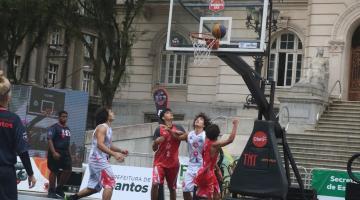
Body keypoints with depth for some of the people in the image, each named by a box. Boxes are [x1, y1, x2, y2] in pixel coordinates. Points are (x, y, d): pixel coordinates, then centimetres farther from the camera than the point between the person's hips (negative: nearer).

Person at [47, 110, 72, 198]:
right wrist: (54, 152, -25)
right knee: (54, 171, -1)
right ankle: (51, 191, 7)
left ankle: (59, 189, 15)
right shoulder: (54, 127, -8)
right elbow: (49, 140, -17)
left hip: (65, 153, 7)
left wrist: (69, 153, 18)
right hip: (56, 153, -7)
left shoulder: (67, 128, 17)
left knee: (68, 170, 1)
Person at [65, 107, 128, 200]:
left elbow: (109, 145, 28)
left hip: (99, 160, 10)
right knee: (109, 183, -14)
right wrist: (114, 154, -33)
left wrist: (120, 150, 13)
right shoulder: (102, 127, -13)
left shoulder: (108, 128, 17)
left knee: (94, 187, 16)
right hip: (98, 159, -10)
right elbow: (100, 145, -26)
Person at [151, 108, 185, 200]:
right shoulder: (159, 129, -2)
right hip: (159, 162, -2)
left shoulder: (178, 128, 3)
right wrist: (156, 142, -22)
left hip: (173, 163, 2)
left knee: (172, 188, 10)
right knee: (155, 184, -18)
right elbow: (154, 148, 2)